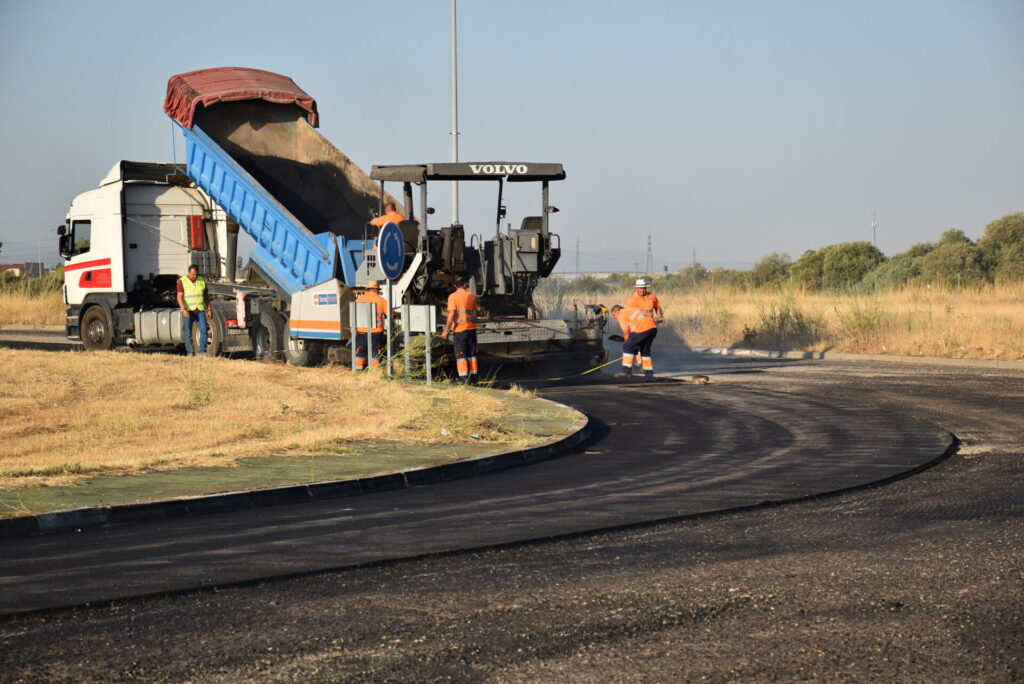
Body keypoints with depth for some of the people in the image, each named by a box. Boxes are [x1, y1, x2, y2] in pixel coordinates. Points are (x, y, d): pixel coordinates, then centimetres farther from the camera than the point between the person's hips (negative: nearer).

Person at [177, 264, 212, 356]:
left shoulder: (201, 281, 10)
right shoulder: (182, 281, -3)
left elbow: (206, 296, 16)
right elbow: (180, 297, -11)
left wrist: (208, 309, 9)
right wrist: (184, 309, -23)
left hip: (200, 310, 3)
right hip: (188, 311, -3)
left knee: (204, 329, -10)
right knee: (188, 332, 0)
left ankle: (202, 350, -7)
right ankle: (189, 352, 8)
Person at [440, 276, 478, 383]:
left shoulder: (453, 296, -8)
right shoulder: (472, 296, 6)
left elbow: (451, 314, -15)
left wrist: (446, 330, -13)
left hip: (459, 329, -4)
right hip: (471, 328, 4)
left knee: (461, 355, 0)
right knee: (472, 354, 13)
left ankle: (464, 378, -5)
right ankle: (473, 377, 15)